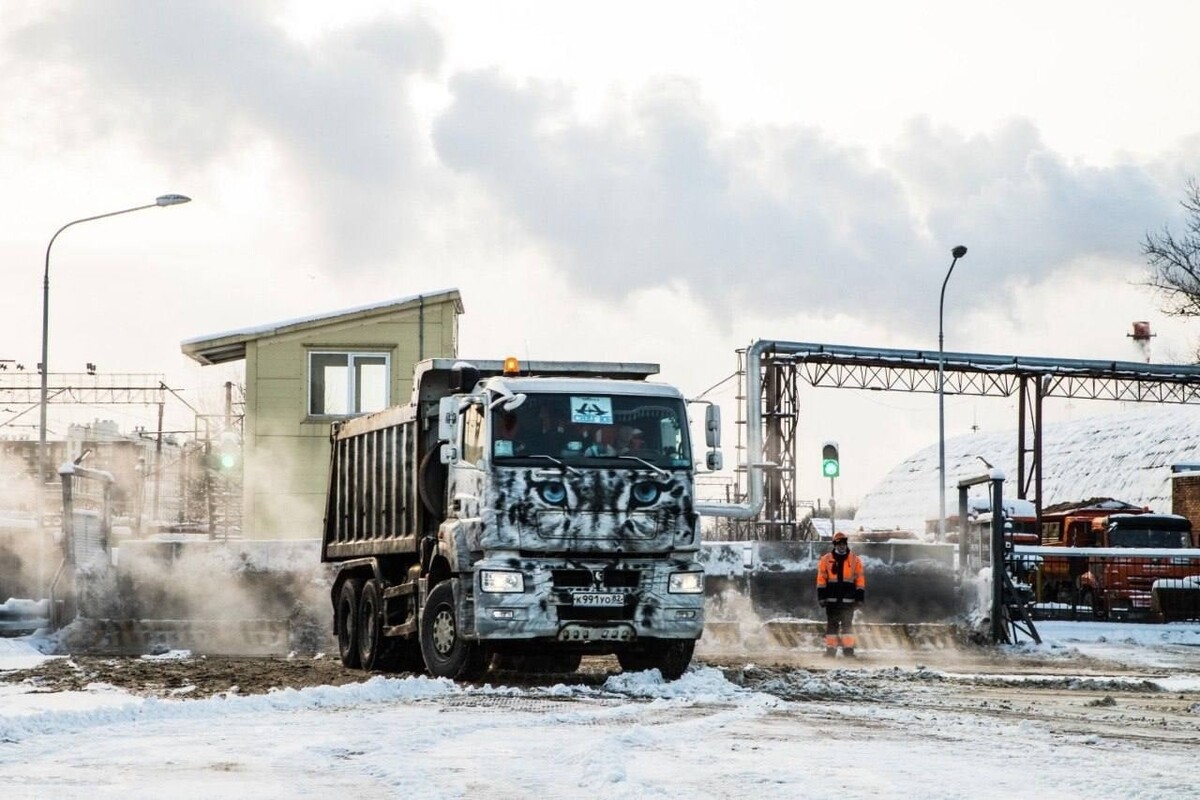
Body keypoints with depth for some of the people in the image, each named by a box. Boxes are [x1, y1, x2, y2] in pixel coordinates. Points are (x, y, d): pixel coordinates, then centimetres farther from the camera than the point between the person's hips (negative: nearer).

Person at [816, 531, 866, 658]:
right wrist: (821, 597, -3)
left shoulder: (855, 560, 5)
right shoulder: (826, 559, 4)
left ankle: (848, 649, 3)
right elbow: (821, 579, 4)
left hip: (848, 599, 0)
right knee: (832, 624, 3)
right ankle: (830, 649, 7)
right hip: (832, 598, 0)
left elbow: (860, 579, 6)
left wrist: (859, 597, 1)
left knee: (847, 624, 0)